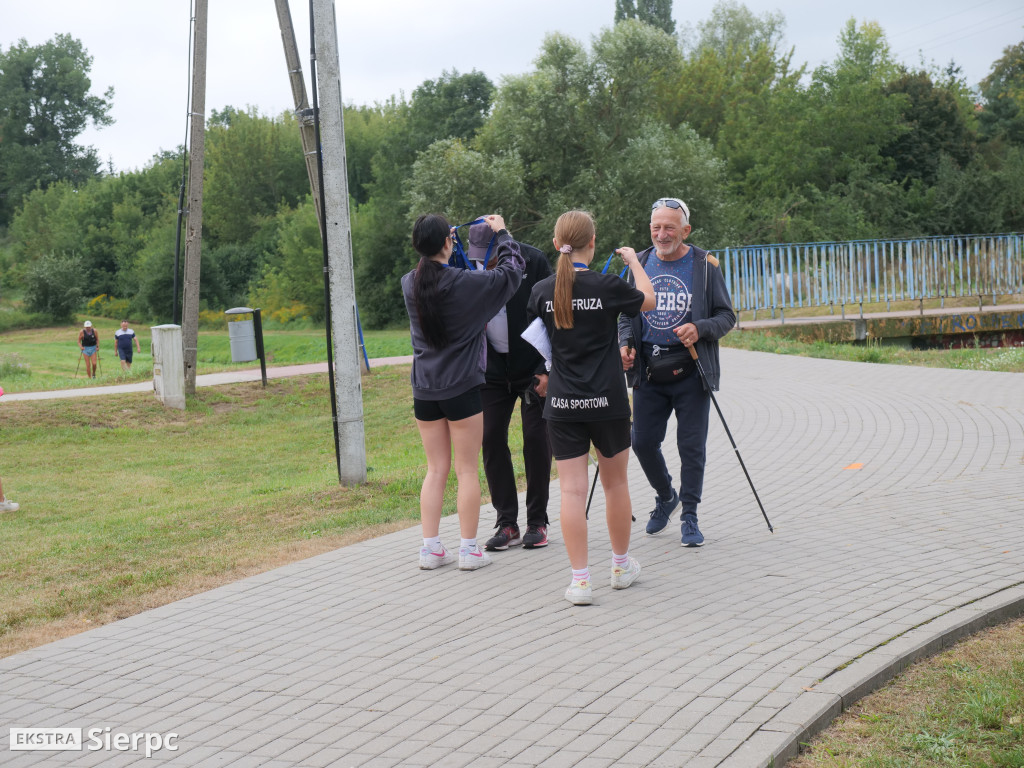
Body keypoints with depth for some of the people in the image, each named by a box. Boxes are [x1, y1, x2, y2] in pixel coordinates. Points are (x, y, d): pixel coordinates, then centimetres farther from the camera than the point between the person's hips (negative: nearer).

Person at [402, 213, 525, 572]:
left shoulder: (409, 284, -2)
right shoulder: (465, 283, -15)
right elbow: (512, 268, -2)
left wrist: (437, 246, 23)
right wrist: (502, 233, 11)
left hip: (424, 389, 5)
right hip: (462, 387, -5)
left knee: (436, 469, 12)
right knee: (467, 470, 4)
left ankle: (431, 548, 12)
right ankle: (469, 549, 9)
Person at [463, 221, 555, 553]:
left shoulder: (533, 261, -12)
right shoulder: (469, 266, -2)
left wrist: (548, 369, -12)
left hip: (533, 368, -3)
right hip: (492, 370, 4)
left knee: (537, 440, -2)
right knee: (491, 439, -1)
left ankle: (537, 522, 10)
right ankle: (507, 524, 7)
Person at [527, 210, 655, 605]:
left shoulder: (542, 291, -3)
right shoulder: (607, 286, -10)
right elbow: (648, 300, 8)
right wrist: (634, 262, 23)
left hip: (562, 403, 1)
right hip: (607, 401, -1)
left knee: (572, 488, 2)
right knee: (615, 482, 15)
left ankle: (580, 579, 0)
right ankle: (622, 565, 30)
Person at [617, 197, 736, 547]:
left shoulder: (704, 265, -2)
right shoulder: (640, 263, 9)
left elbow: (727, 316, 0)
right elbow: (626, 313, 18)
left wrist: (700, 329, -19)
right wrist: (625, 343, -1)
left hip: (690, 373, -3)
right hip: (649, 372, 3)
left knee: (691, 446, -1)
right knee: (643, 442, 5)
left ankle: (689, 517, 12)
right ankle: (666, 497, 31)